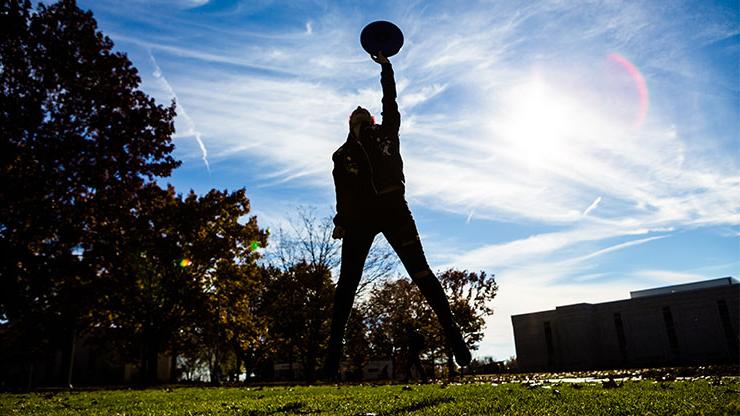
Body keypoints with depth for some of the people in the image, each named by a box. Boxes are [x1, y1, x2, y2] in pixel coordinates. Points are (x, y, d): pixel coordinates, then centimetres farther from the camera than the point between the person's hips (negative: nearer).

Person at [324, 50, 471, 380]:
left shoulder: (387, 133, 24)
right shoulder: (343, 154, 23)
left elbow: (390, 102, 18)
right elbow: (342, 193, 13)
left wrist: (385, 66, 20)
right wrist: (340, 222, 1)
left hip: (393, 209, -1)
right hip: (358, 217, 2)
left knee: (419, 271, -8)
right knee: (347, 280, -4)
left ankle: (451, 332, -7)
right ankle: (334, 348, -4)